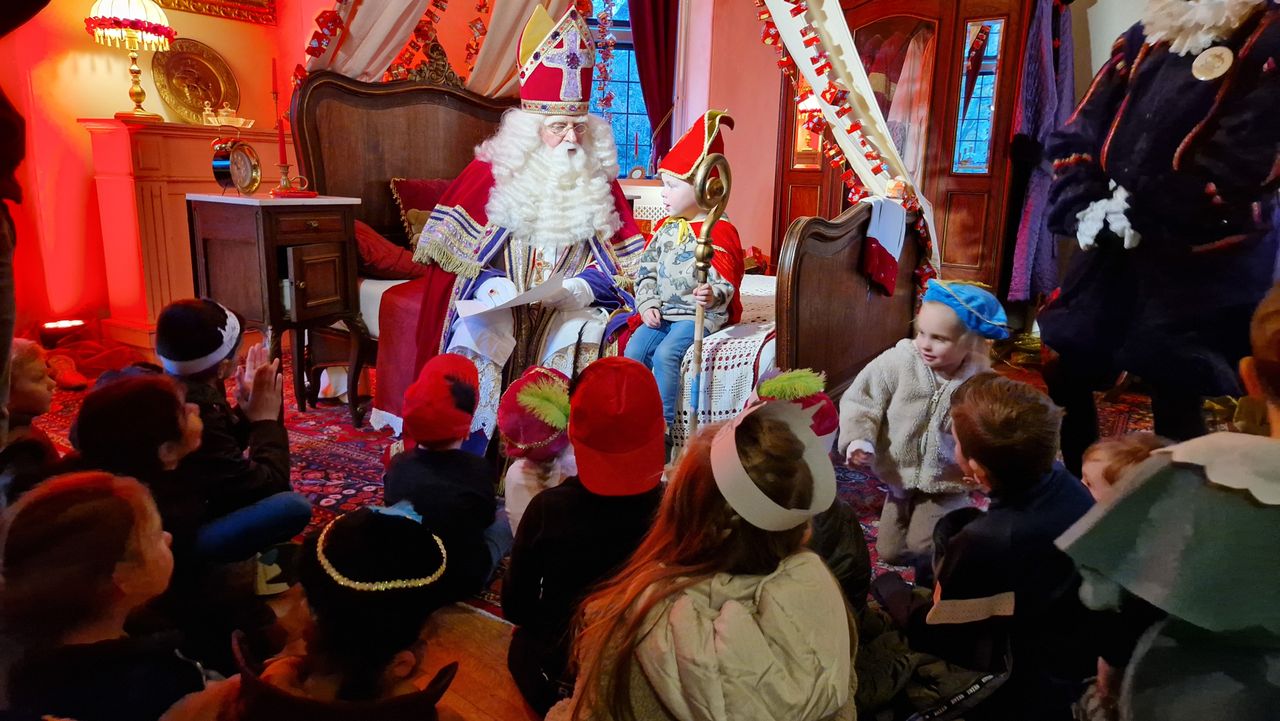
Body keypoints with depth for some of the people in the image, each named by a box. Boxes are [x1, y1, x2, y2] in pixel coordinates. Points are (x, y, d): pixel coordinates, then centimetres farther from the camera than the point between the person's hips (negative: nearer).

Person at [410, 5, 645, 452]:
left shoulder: (599, 181, 7)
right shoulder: (491, 173, 1)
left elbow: (616, 264, 5)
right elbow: (457, 255, -1)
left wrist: (580, 290, -14)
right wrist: (493, 287, -18)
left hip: (570, 308, 1)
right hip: (498, 303, -1)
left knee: (581, 337, -28)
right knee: (476, 338, -29)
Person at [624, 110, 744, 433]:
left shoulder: (719, 232, -9)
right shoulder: (665, 228, 12)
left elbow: (725, 281, -15)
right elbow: (647, 269, 12)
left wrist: (712, 295, -38)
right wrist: (647, 304, -2)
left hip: (700, 314, -7)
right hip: (662, 313, 7)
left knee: (666, 354, -27)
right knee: (634, 350, -13)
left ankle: (661, 425, -18)